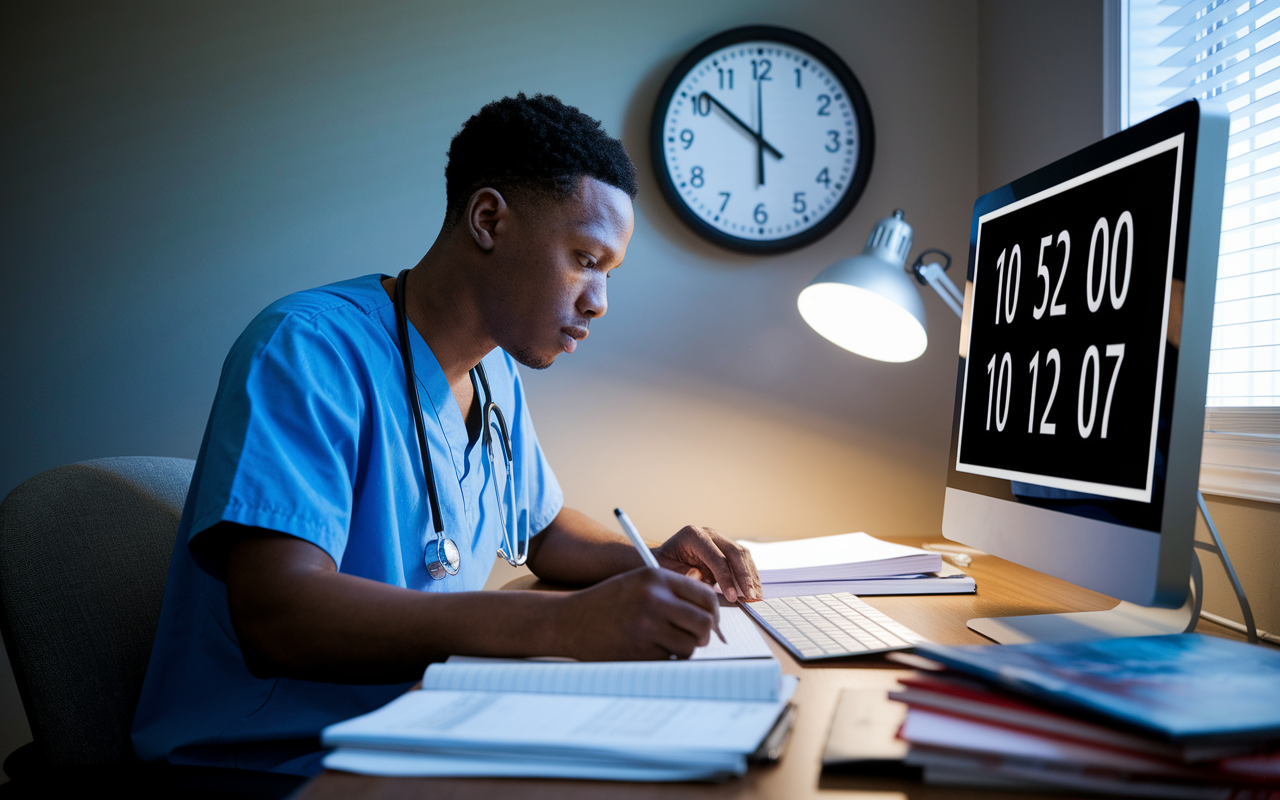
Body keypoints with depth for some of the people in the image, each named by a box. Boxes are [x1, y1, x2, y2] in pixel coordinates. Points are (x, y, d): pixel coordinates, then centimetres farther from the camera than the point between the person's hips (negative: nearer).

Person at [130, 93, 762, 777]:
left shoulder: (495, 374, 7)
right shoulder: (309, 348, -19)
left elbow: (545, 528, 23)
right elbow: (277, 616, -30)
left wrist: (649, 565, 1)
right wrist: (565, 623, -37)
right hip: (268, 762, -7)